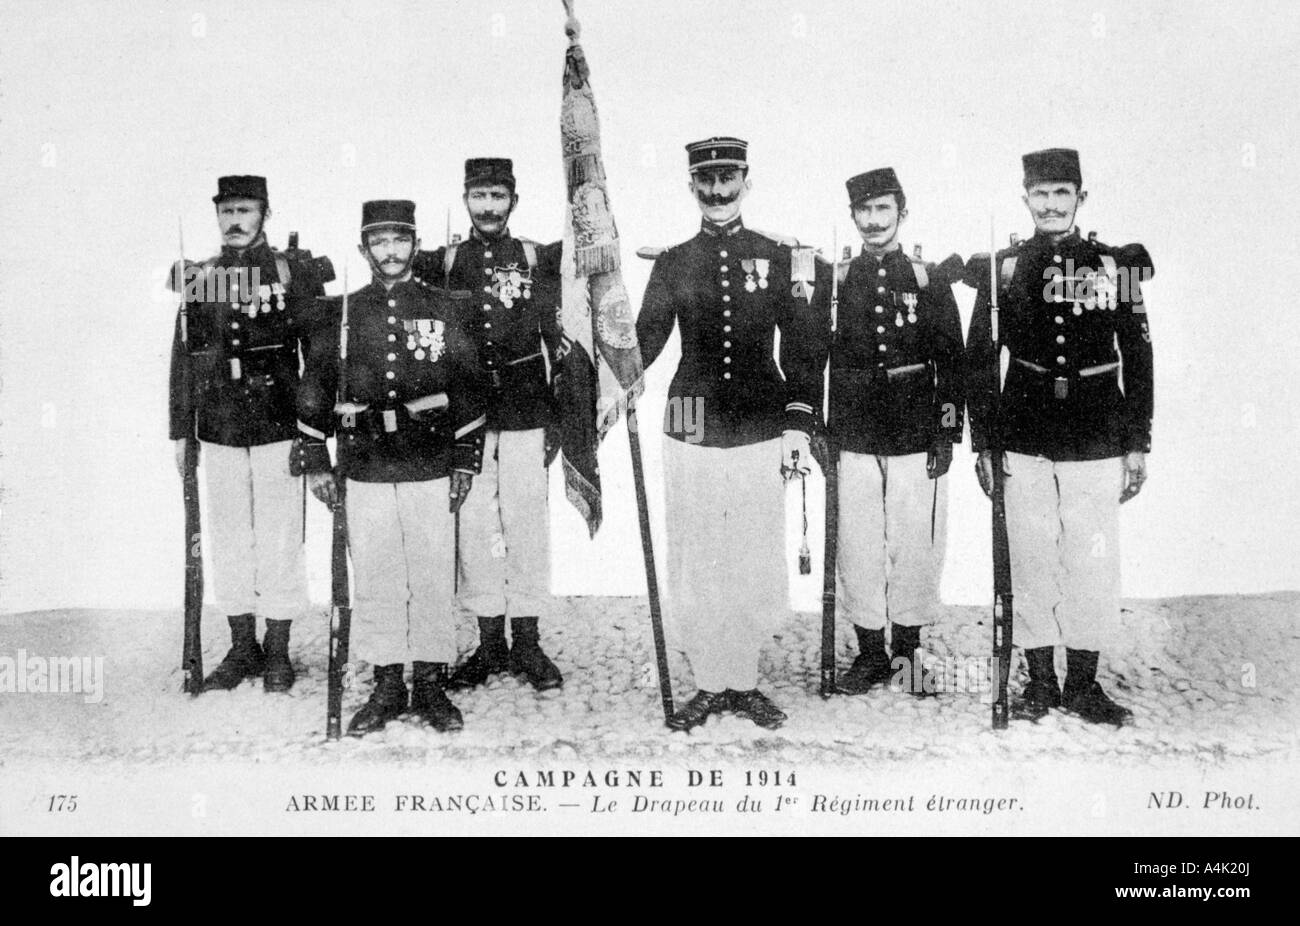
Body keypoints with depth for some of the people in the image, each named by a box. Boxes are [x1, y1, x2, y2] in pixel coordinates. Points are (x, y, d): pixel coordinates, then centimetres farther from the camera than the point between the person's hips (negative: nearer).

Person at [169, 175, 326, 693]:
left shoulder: (295, 273, 0)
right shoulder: (198, 279, 9)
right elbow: (183, 359, 13)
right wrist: (180, 429, 10)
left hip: (279, 428, -3)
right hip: (218, 432, 3)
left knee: (279, 543, 1)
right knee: (228, 543, 8)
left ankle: (278, 653, 12)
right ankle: (242, 649, 20)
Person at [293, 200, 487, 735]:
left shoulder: (441, 309, 5)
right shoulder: (342, 314, 6)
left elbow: (467, 387, 6)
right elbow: (314, 388, 9)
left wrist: (465, 461, 2)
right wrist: (314, 462, 6)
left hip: (431, 470, -1)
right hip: (364, 472, 1)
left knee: (433, 577, 2)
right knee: (373, 580, 4)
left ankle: (430, 685, 13)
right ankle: (386, 687, 15)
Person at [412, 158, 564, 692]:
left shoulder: (538, 260, 5)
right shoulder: (441, 264, 8)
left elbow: (560, 341, 6)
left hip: (526, 414, -1)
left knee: (526, 523, 0)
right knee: (473, 526, 3)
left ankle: (527, 643, 9)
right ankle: (489, 643, 12)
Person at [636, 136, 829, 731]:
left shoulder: (781, 258, 6)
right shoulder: (672, 263, 9)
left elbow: (803, 348, 5)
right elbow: (645, 341, 5)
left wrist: (798, 423, -1)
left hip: (761, 433, -1)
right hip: (690, 433, 1)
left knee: (758, 567, 1)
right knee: (694, 568, 4)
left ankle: (744, 681, 16)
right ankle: (709, 684, 17)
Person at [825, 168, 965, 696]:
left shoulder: (928, 280, 5)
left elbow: (951, 359, 6)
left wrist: (947, 433, 0)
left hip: (917, 440, -1)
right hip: (854, 441, 1)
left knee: (915, 549, 1)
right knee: (858, 551, 2)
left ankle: (908, 653, 14)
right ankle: (870, 654, 14)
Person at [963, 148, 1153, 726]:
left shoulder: (1115, 265, 4)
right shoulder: (1003, 268, 5)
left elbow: (1138, 358, 6)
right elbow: (979, 360, 7)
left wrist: (1137, 444, 3)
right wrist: (983, 443, 3)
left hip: (1097, 445, 0)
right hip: (1023, 445, 1)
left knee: (1093, 563, 1)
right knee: (1030, 564, 5)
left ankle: (1083, 684, 15)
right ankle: (1039, 681, 17)